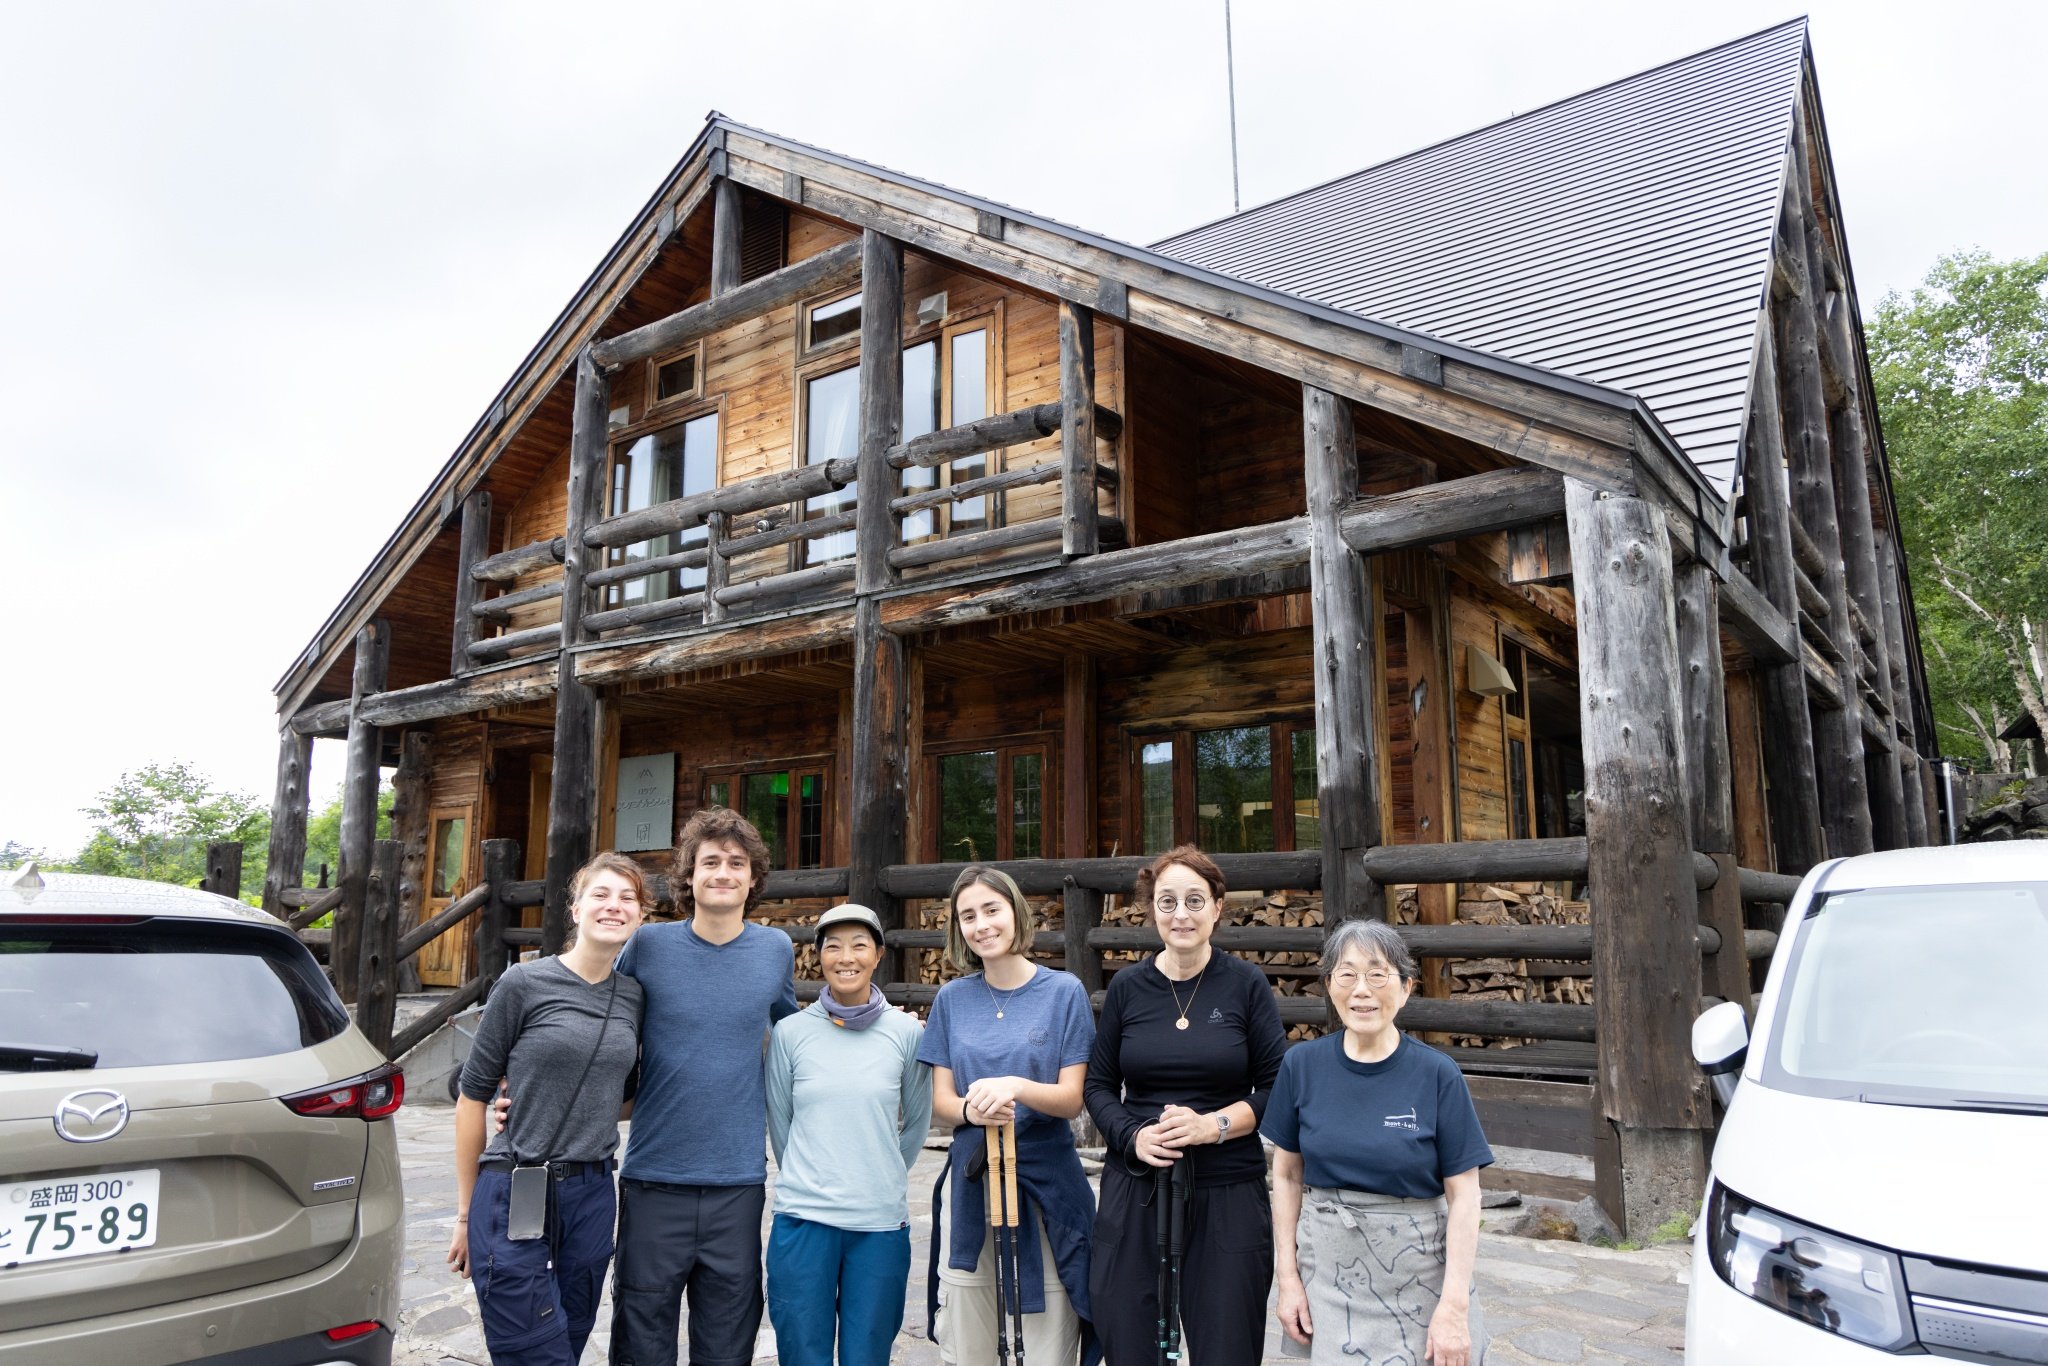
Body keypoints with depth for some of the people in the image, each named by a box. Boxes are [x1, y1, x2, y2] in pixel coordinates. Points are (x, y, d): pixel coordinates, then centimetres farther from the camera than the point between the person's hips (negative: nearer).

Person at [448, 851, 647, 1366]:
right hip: (514, 1194, -4)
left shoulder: (635, 996, 5)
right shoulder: (524, 984, -7)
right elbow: (473, 1095, -2)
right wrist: (465, 1213, 1)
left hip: (592, 1197, 4)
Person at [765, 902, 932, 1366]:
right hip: (802, 1221, 0)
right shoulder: (790, 1032, -1)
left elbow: (917, 1123, 10)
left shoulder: (906, 1032, -2)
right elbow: (779, 1122, 10)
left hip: (881, 1224, 0)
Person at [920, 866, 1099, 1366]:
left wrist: (1016, 1087, -24)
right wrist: (972, 1109, -19)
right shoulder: (952, 998, 5)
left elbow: (1071, 1099, -5)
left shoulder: (1064, 990, -3)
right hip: (971, 1183, 2)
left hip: (1046, 1185, -2)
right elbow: (941, 1102, 4)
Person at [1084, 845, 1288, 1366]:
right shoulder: (1127, 987, 3)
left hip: (1228, 1195, -1)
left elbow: (1276, 1088, -1)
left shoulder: (1246, 984, -2)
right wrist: (1133, 1136, -11)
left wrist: (1213, 1125, -16)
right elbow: (1099, 1085, 7)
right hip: (1134, 1190, 2)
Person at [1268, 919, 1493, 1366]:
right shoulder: (1302, 1066, -5)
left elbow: (1463, 1194, -8)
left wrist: (1455, 1305, -13)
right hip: (1329, 1272, 1)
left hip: (1420, 1276, -1)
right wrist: (1288, 1277, 0)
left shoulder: (1437, 1074, -10)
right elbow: (1286, 1174, 2)